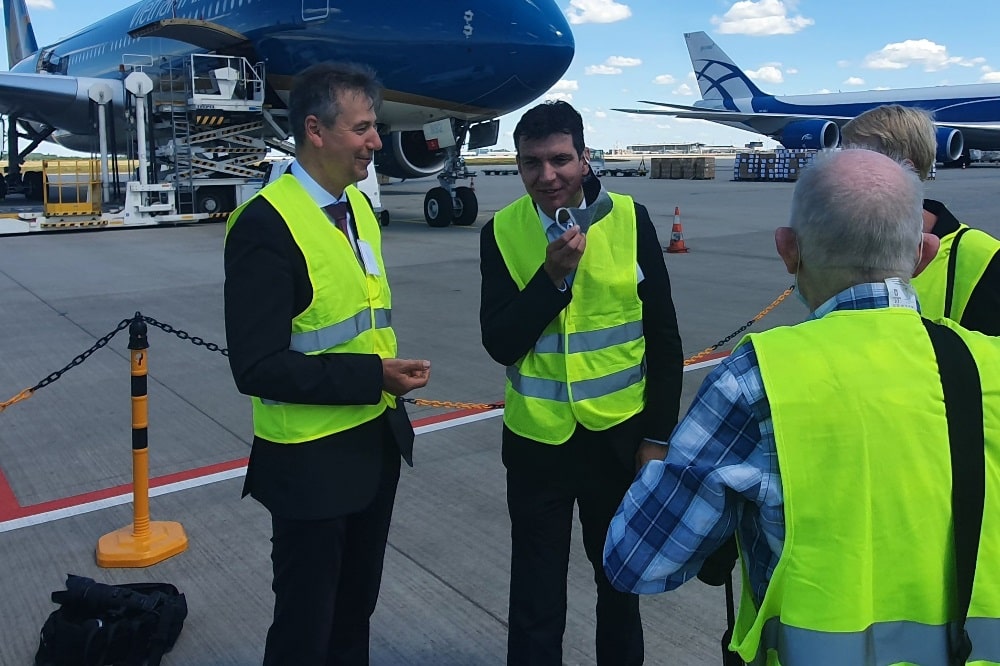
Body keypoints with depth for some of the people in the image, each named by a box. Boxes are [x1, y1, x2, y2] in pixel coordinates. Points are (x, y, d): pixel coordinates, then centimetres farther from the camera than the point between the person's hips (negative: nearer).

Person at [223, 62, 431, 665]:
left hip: (377, 442, 8)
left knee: (356, 611, 23)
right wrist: (372, 375, -25)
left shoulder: (359, 205, 6)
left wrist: (390, 389, 13)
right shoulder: (266, 224, -20)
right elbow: (257, 367, -23)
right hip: (311, 461, -7)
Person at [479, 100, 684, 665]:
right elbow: (500, 343, -11)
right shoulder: (501, 232, -6)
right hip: (537, 441, 0)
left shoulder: (630, 220, -8)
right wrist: (554, 273, -22)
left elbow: (664, 338, -3)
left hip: (618, 436, 1)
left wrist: (659, 435, -2)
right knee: (536, 599, 11)